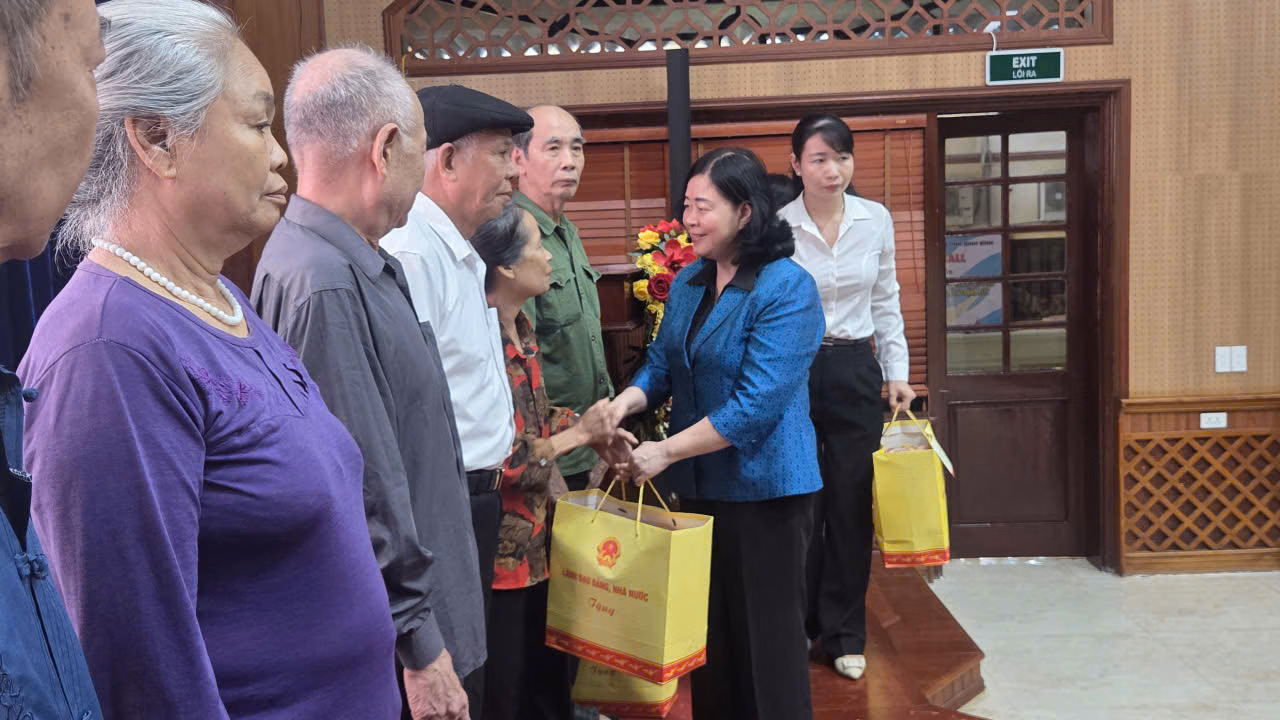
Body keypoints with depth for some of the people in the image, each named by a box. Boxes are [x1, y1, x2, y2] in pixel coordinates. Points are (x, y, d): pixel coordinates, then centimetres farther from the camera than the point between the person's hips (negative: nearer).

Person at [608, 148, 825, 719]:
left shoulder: (787, 289, -17)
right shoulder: (688, 282, 6)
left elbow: (757, 404, -22)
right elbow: (662, 365, 10)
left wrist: (666, 452, -19)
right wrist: (625, 401, -11)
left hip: (764, 490, -6)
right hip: (699, 485, 7)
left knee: (765, 637, 7)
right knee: (708, 630, 17)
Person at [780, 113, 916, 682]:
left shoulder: (876, 219, 1)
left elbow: (886, 302, 9)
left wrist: (897, 372, 5)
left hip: (856, 371, 2)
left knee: (852, 502, 6)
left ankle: (844, 634, 21)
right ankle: (797, 625, 26)